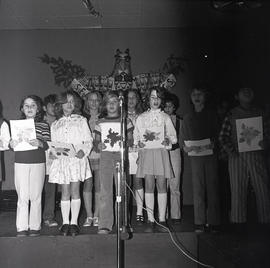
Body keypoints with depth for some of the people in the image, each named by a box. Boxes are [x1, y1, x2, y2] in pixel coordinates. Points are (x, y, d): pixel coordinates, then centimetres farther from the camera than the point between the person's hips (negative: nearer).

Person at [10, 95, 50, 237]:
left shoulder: (44, 125, 3)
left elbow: (47, 145, -3)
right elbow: (12, 143, 9)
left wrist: (39, 143, -24)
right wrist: (11, 144, -14)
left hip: (38, 163, -1)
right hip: (20, 163, 1)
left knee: (36, 196, 4)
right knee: (22, 197, 2)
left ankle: (35, 227, 14)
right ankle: (22, 228, 11)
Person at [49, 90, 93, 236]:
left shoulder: (81, 120, 10)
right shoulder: (55, 124, 17)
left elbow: (88, 140, 5)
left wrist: (83, 151, -14)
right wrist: (52, 153, -5)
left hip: (77, 159, -2)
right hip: (61, 160, 2)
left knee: (75, 190, -3)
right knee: (65, 192, 1)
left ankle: (74, 222, 5)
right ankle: (65, 223, 10)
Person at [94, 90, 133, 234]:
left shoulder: (125, 121, 10)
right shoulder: (100, 123, 13)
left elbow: (131, 140, 9)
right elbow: (96, 140, 16)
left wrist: (125, 142, -12)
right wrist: (99, 145, -6)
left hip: (121, 155, 0)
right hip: (105, 156, 1)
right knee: (105, 190, -6)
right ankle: (104, 225, -2)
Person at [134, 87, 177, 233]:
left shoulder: (165, 118, 13)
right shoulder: (141, 118, 14)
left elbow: (173, 136, 13)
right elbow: (136, 136, 15)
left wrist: (168, 140, -8)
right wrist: (139, 143, -6)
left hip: (161, 152, 0)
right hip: (146, 153, 0)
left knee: (162, 186, -3)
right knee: (149, 186, -3)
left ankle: (162, 220, 4)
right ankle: (150, 221, 2)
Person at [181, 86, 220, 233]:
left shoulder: (211, 115, 10)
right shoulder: (188, 117, 13)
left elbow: (216, 133, 8)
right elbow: (182, 136, 13)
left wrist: (212, 144, -10)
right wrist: (185, 146, -4)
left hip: (210, 154, -1)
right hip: (195, 156, 1)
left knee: (212, 187, -2)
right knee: (198, 189, -1)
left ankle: (213, 222, 4)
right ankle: (200, 222, 3)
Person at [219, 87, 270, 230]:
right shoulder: (232, 114, 3)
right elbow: (222, 136, 2)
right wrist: (230, 150, -10)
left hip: (256, 155, 2)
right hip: (237, 156, -2)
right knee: (238, 189, 4)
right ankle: (239, 221, 15)